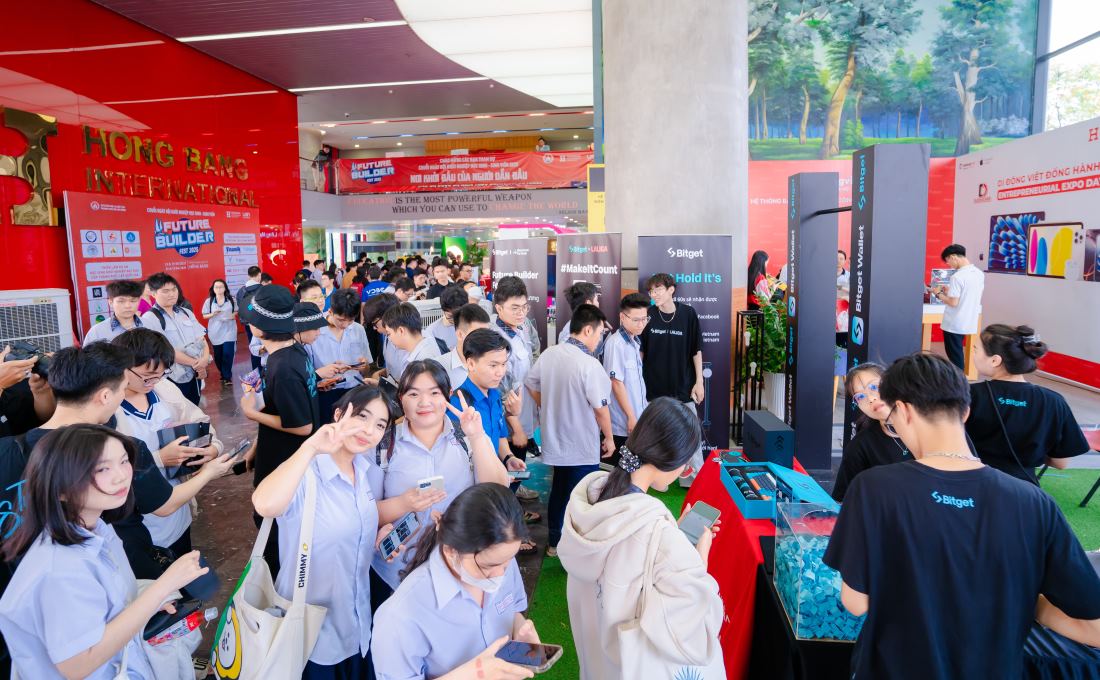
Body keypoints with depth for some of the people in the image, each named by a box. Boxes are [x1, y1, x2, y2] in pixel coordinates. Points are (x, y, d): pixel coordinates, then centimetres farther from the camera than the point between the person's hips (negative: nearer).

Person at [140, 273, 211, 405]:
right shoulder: (150, 318, -9)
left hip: (194, 374, 6)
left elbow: (201, 338, 7)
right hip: (173, 378, -6)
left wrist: (205, 358, -14)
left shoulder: (186, 313, 10)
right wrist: (195, 363, -14)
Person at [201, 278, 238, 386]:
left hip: (229, 331, -1)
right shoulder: (209, 301, -1)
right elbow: (204, 316, 3)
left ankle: (227, 377, 0)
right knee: (218, 355, 8)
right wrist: (213, 314, -16)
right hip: (215, 332, 1)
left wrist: (233, 315, -10)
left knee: (228, 354, -10)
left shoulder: (231, 300, 0)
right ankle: (223, 374, 28)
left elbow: (236, 311, 11)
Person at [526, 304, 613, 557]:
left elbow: (532, 386, 9)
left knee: (559, 489, 22)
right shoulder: (589, 364, -23)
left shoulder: (548, 354, -3)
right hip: (582, 446, -7)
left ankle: (556, 542, 35)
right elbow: (600, 408, -18)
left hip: (555, 439, 7)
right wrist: (609, 438, -3)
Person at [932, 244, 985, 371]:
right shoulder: (979, 273, 5)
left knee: (955, 356, 3)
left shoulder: (957, 276, -21)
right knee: (958, 353, 20)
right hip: (968, 322, 8)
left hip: (954, 324, -8)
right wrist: (950, 291, 16)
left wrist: (939, 294, -6)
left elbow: (953, 302, -20)